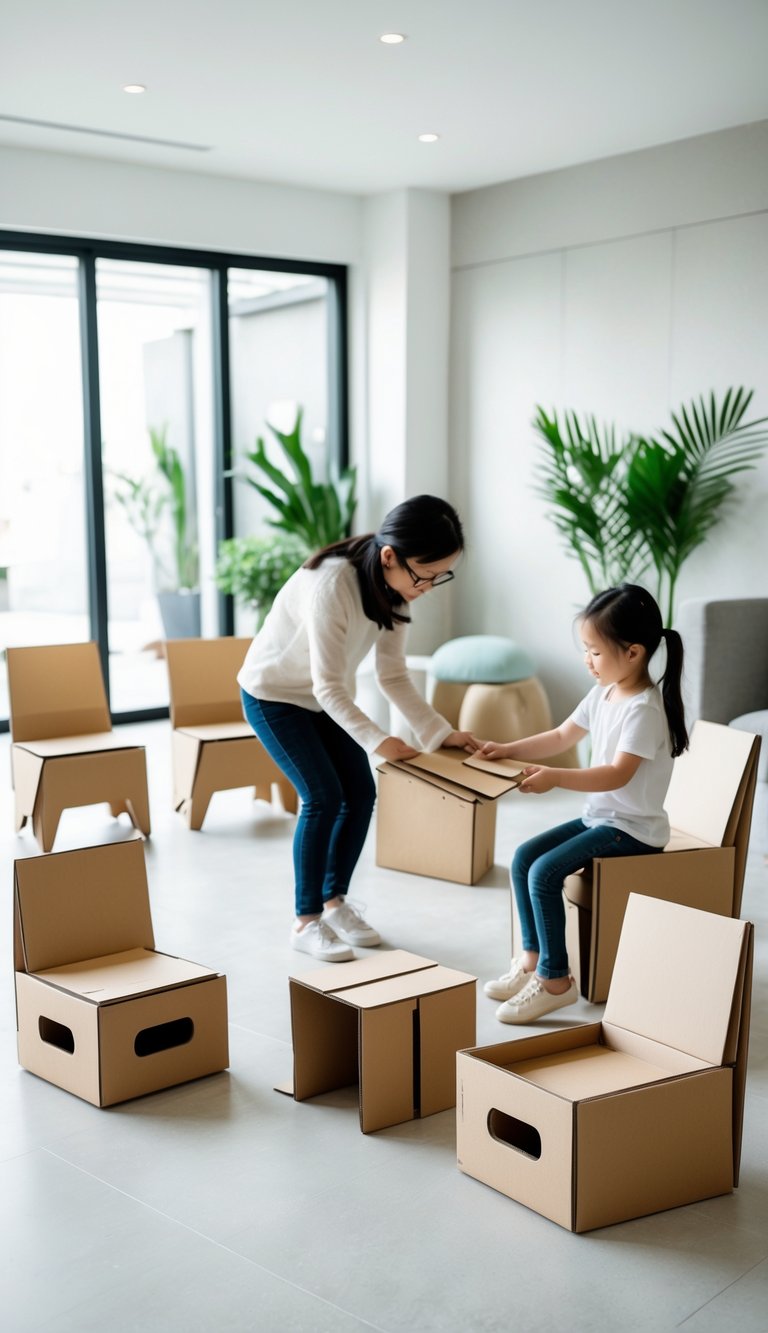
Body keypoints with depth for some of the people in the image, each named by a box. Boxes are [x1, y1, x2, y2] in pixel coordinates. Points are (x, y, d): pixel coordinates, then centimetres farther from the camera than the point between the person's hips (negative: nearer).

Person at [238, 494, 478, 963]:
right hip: (273, 694, -7)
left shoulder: (393, 589, -12)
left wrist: (441, 731, -17)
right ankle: (306, 922, 0)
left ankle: (335, 901, 19)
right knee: (324, 797, -14)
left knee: (361, 793, 1)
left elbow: (394, 675, -7)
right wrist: (376, 740, -45)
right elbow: (328, 687, -34)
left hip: (326, 696, 7)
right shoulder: (331, 585, -35)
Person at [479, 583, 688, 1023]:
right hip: (599, 817, 10)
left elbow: (617, 774, -28)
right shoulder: (603, 694, 8)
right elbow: (561, 737, 17)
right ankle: (533, 957, 10)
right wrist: (509, 750, 6)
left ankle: (555, 979, -10)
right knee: (524, 857, 1)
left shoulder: (644, 709, -21)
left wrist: (555, 777, -36)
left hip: (633, 827, -10)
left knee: (545, 872, -21)